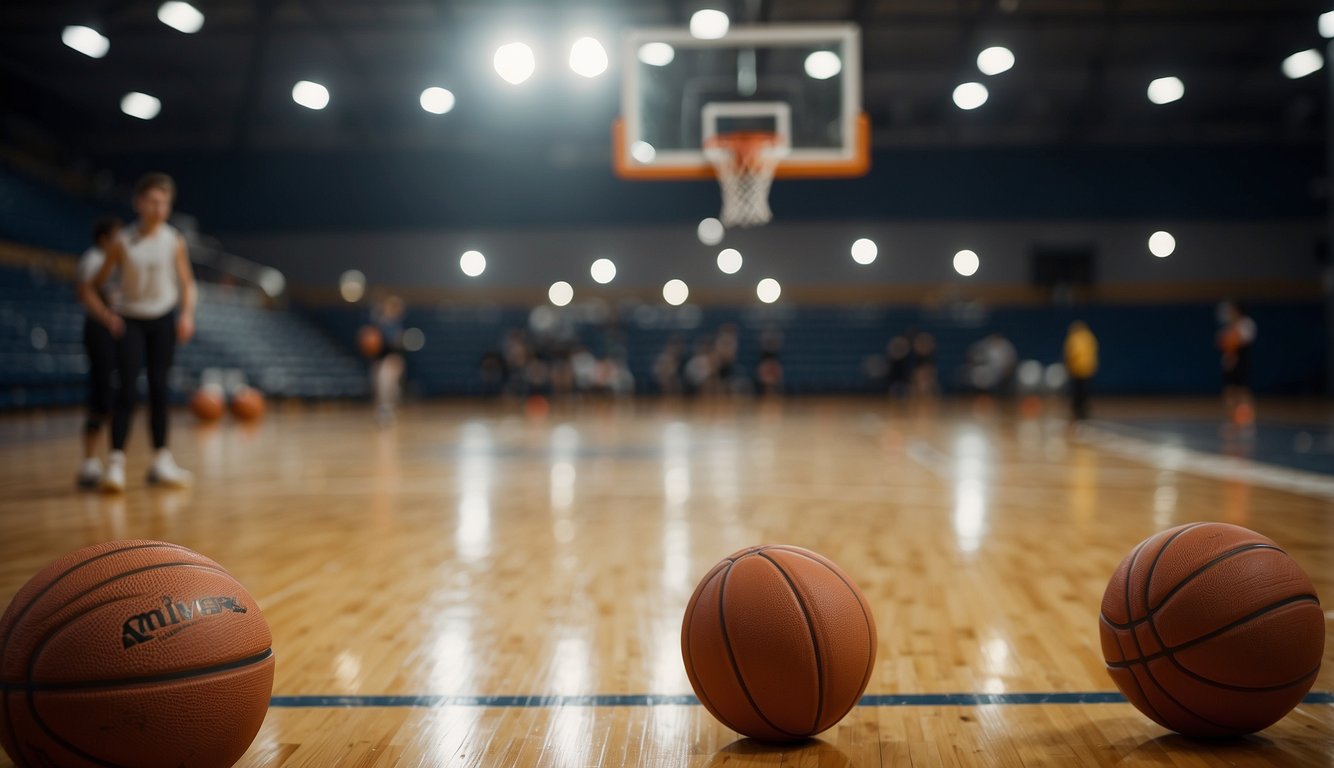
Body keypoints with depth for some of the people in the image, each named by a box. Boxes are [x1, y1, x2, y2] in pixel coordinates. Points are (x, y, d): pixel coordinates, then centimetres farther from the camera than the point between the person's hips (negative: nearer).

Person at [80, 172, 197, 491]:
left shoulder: (174, 241, -4)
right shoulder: (123, 243, -9)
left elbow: (187, 283, 5)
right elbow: (90, 288, -3)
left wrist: (187, 315, -9)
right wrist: (106, 316, -14)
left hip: (163, 320, 2)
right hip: (130, 321, -1)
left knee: (158, 387, 5)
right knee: (127, 390, -11)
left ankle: (161, 460, 14)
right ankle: (116, 462, -11)